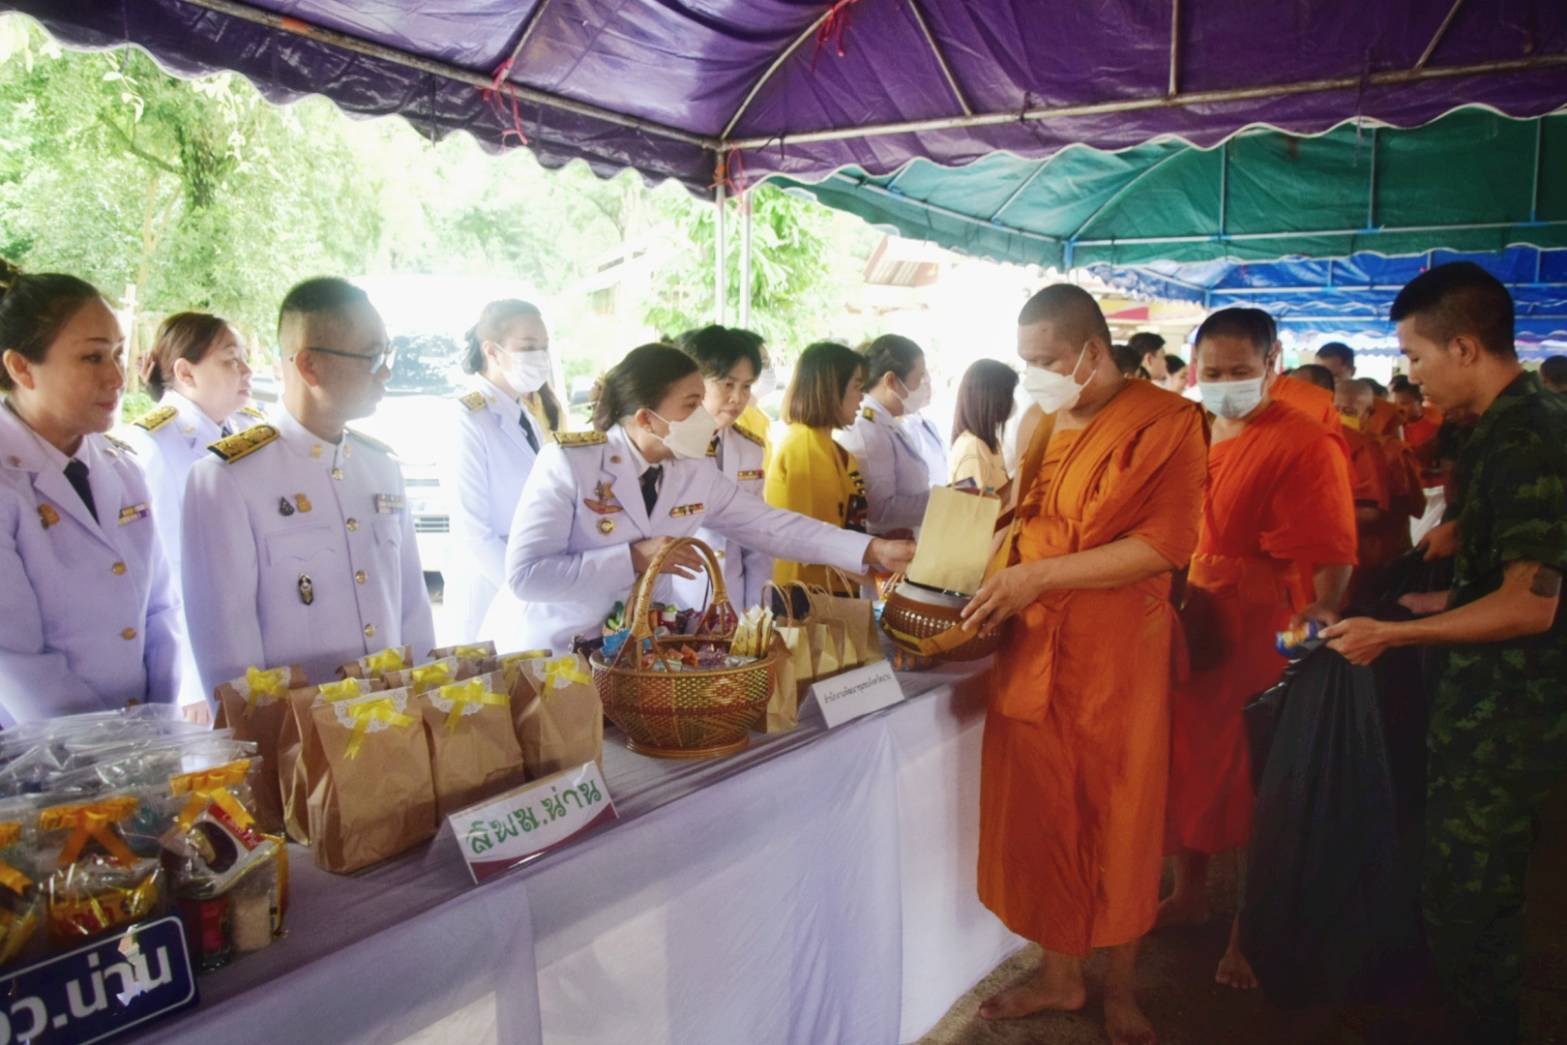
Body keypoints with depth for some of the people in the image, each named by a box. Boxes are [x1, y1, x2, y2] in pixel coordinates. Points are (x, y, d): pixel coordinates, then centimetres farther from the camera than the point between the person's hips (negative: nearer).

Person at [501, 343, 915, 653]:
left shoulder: (696, 474, -2)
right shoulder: (567, 463, -17)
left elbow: (775, 526, 1)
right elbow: (524, 574, -21)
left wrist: (873, 550, -5)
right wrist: (634, 560, -24)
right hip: (559, 652, -4)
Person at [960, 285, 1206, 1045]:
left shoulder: (1164, 422, -8)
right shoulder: (1043, 426, 11)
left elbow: (1166, 543, -17)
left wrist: (1040, 576, -20)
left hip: (1117, 654, -5)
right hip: (1032, 648, 5)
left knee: (1117, 823, 10)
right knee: (1040, 815, 9)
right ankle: (1060, 974, 30)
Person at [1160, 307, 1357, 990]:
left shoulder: (1305, 445, -13)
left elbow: (1328, 554, -18)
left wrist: (1320, 613, -31)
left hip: (1263, 635, -6)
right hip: (1191, 621, 7)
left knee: (1251, 779, 6)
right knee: (1186, 758, 16)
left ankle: (1249, 928, 26)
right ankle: (1190, 893, 38)